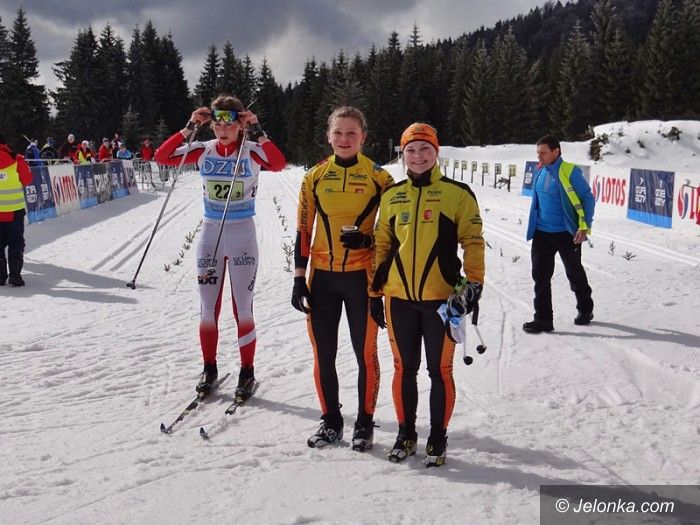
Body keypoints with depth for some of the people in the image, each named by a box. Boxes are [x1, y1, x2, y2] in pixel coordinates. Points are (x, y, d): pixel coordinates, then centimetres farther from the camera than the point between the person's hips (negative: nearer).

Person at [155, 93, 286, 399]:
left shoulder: (252, 151, -7)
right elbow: (162, 157, -7)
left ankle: (247, 372, 16)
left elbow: (279, 164, -27)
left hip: (242, 235, -3)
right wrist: (189, 128, -12)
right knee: (208, 308, 9)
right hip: (210, 233, 3)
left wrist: (257, 132, -25)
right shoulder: (204, 151, 1)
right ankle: (209, 368, 24)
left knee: (242, 307, 3)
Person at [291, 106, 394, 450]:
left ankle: (364, 423, 21)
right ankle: (331, 421, 25)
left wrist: (367, 240, -16)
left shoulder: (378, 178, -1)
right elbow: (303, 232, 6)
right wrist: (299, 280, 2)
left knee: (365, 353, 3)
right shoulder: (315, 177, 5)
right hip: (322, 278, 3)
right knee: (323, 354, 9)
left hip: (360, 277, -2)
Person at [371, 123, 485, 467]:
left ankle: (438, 439, 20)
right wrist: (375, 292, 12)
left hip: (442, 298, -3)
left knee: (439, 370, 6)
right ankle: (405, 434, 27)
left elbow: (472, 241, -1)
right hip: (399, 297, 3)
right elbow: (382, 245, 13)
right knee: (404, 369, 11)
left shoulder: (457, 193, -1)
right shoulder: (391, 196, 9)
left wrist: (474, 283, -10)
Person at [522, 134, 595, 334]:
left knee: (574, 273, 12)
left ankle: (585, 309, 34)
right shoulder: (539, 172, 5)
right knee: (540, 276, 0)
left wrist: (585, 226, -16)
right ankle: (543, 318, 6)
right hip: (541, 233, 5)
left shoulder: (570, 171, -13)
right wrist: (533, 226, 19)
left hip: (567, 233, -5)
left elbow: (588, 199, -9)